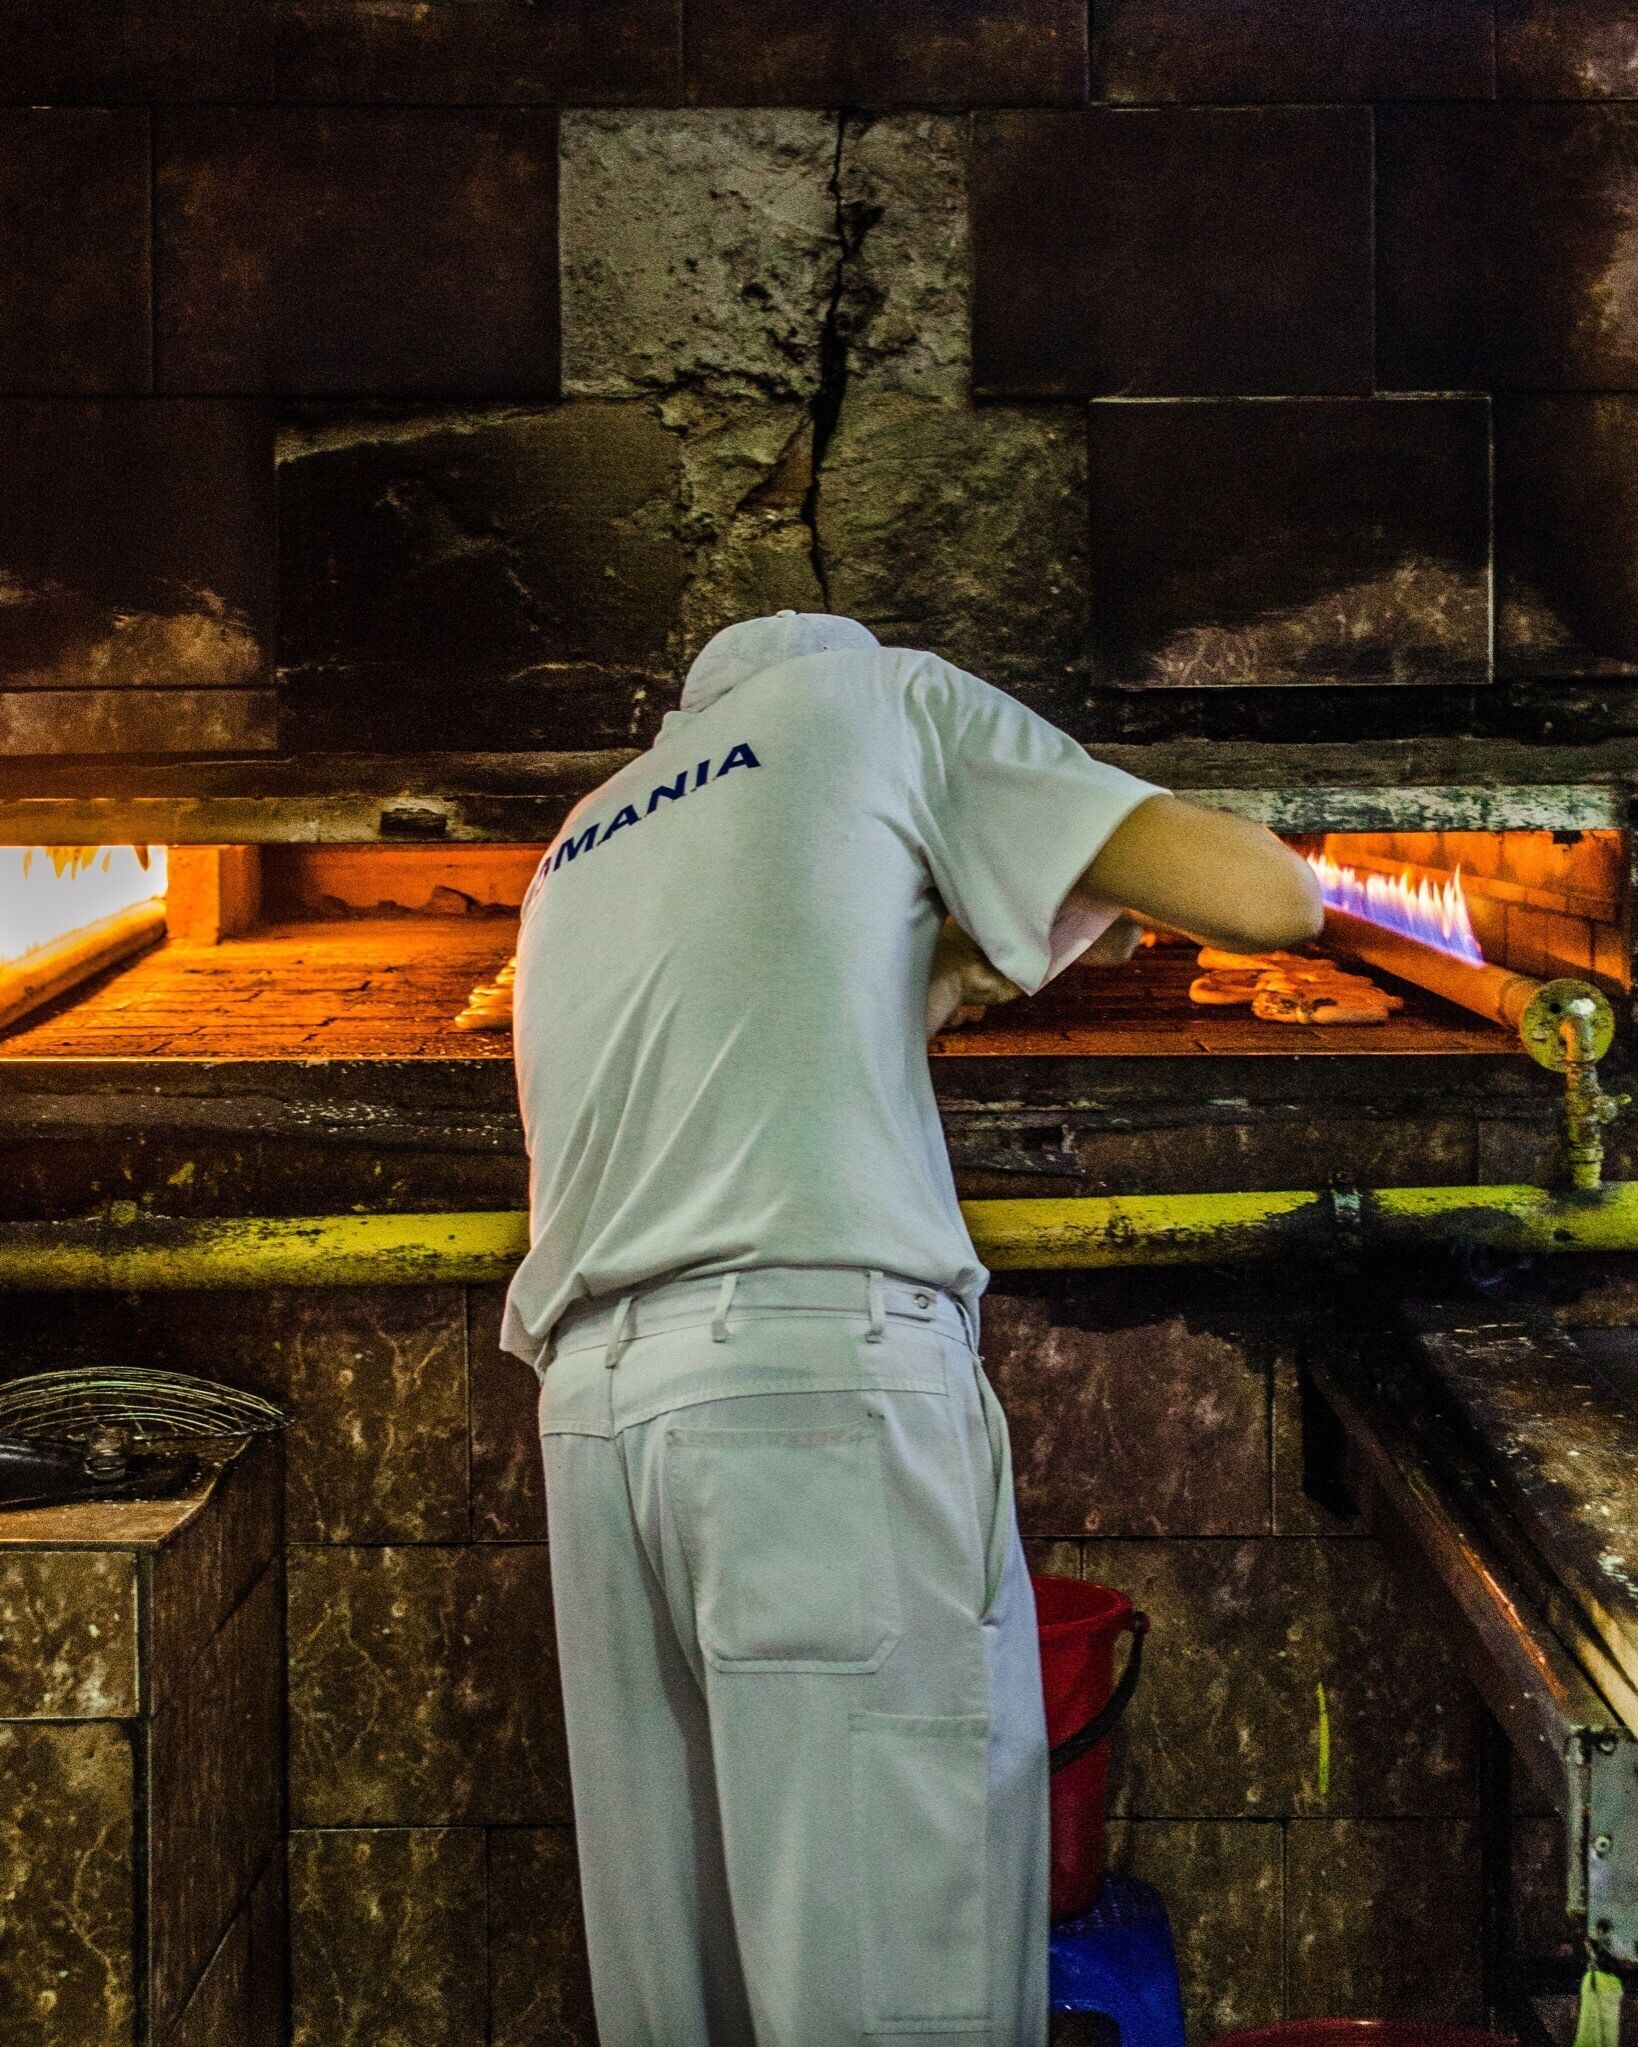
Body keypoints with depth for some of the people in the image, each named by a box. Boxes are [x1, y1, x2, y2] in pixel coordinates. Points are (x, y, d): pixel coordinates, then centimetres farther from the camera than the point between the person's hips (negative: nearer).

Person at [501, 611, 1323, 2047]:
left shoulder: (580, 850, 30)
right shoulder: (880, 697, 13)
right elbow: (1270, 899, 4)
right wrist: (1115, 878, 24)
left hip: (596, 1402, 7)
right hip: (828, 1377, -6)